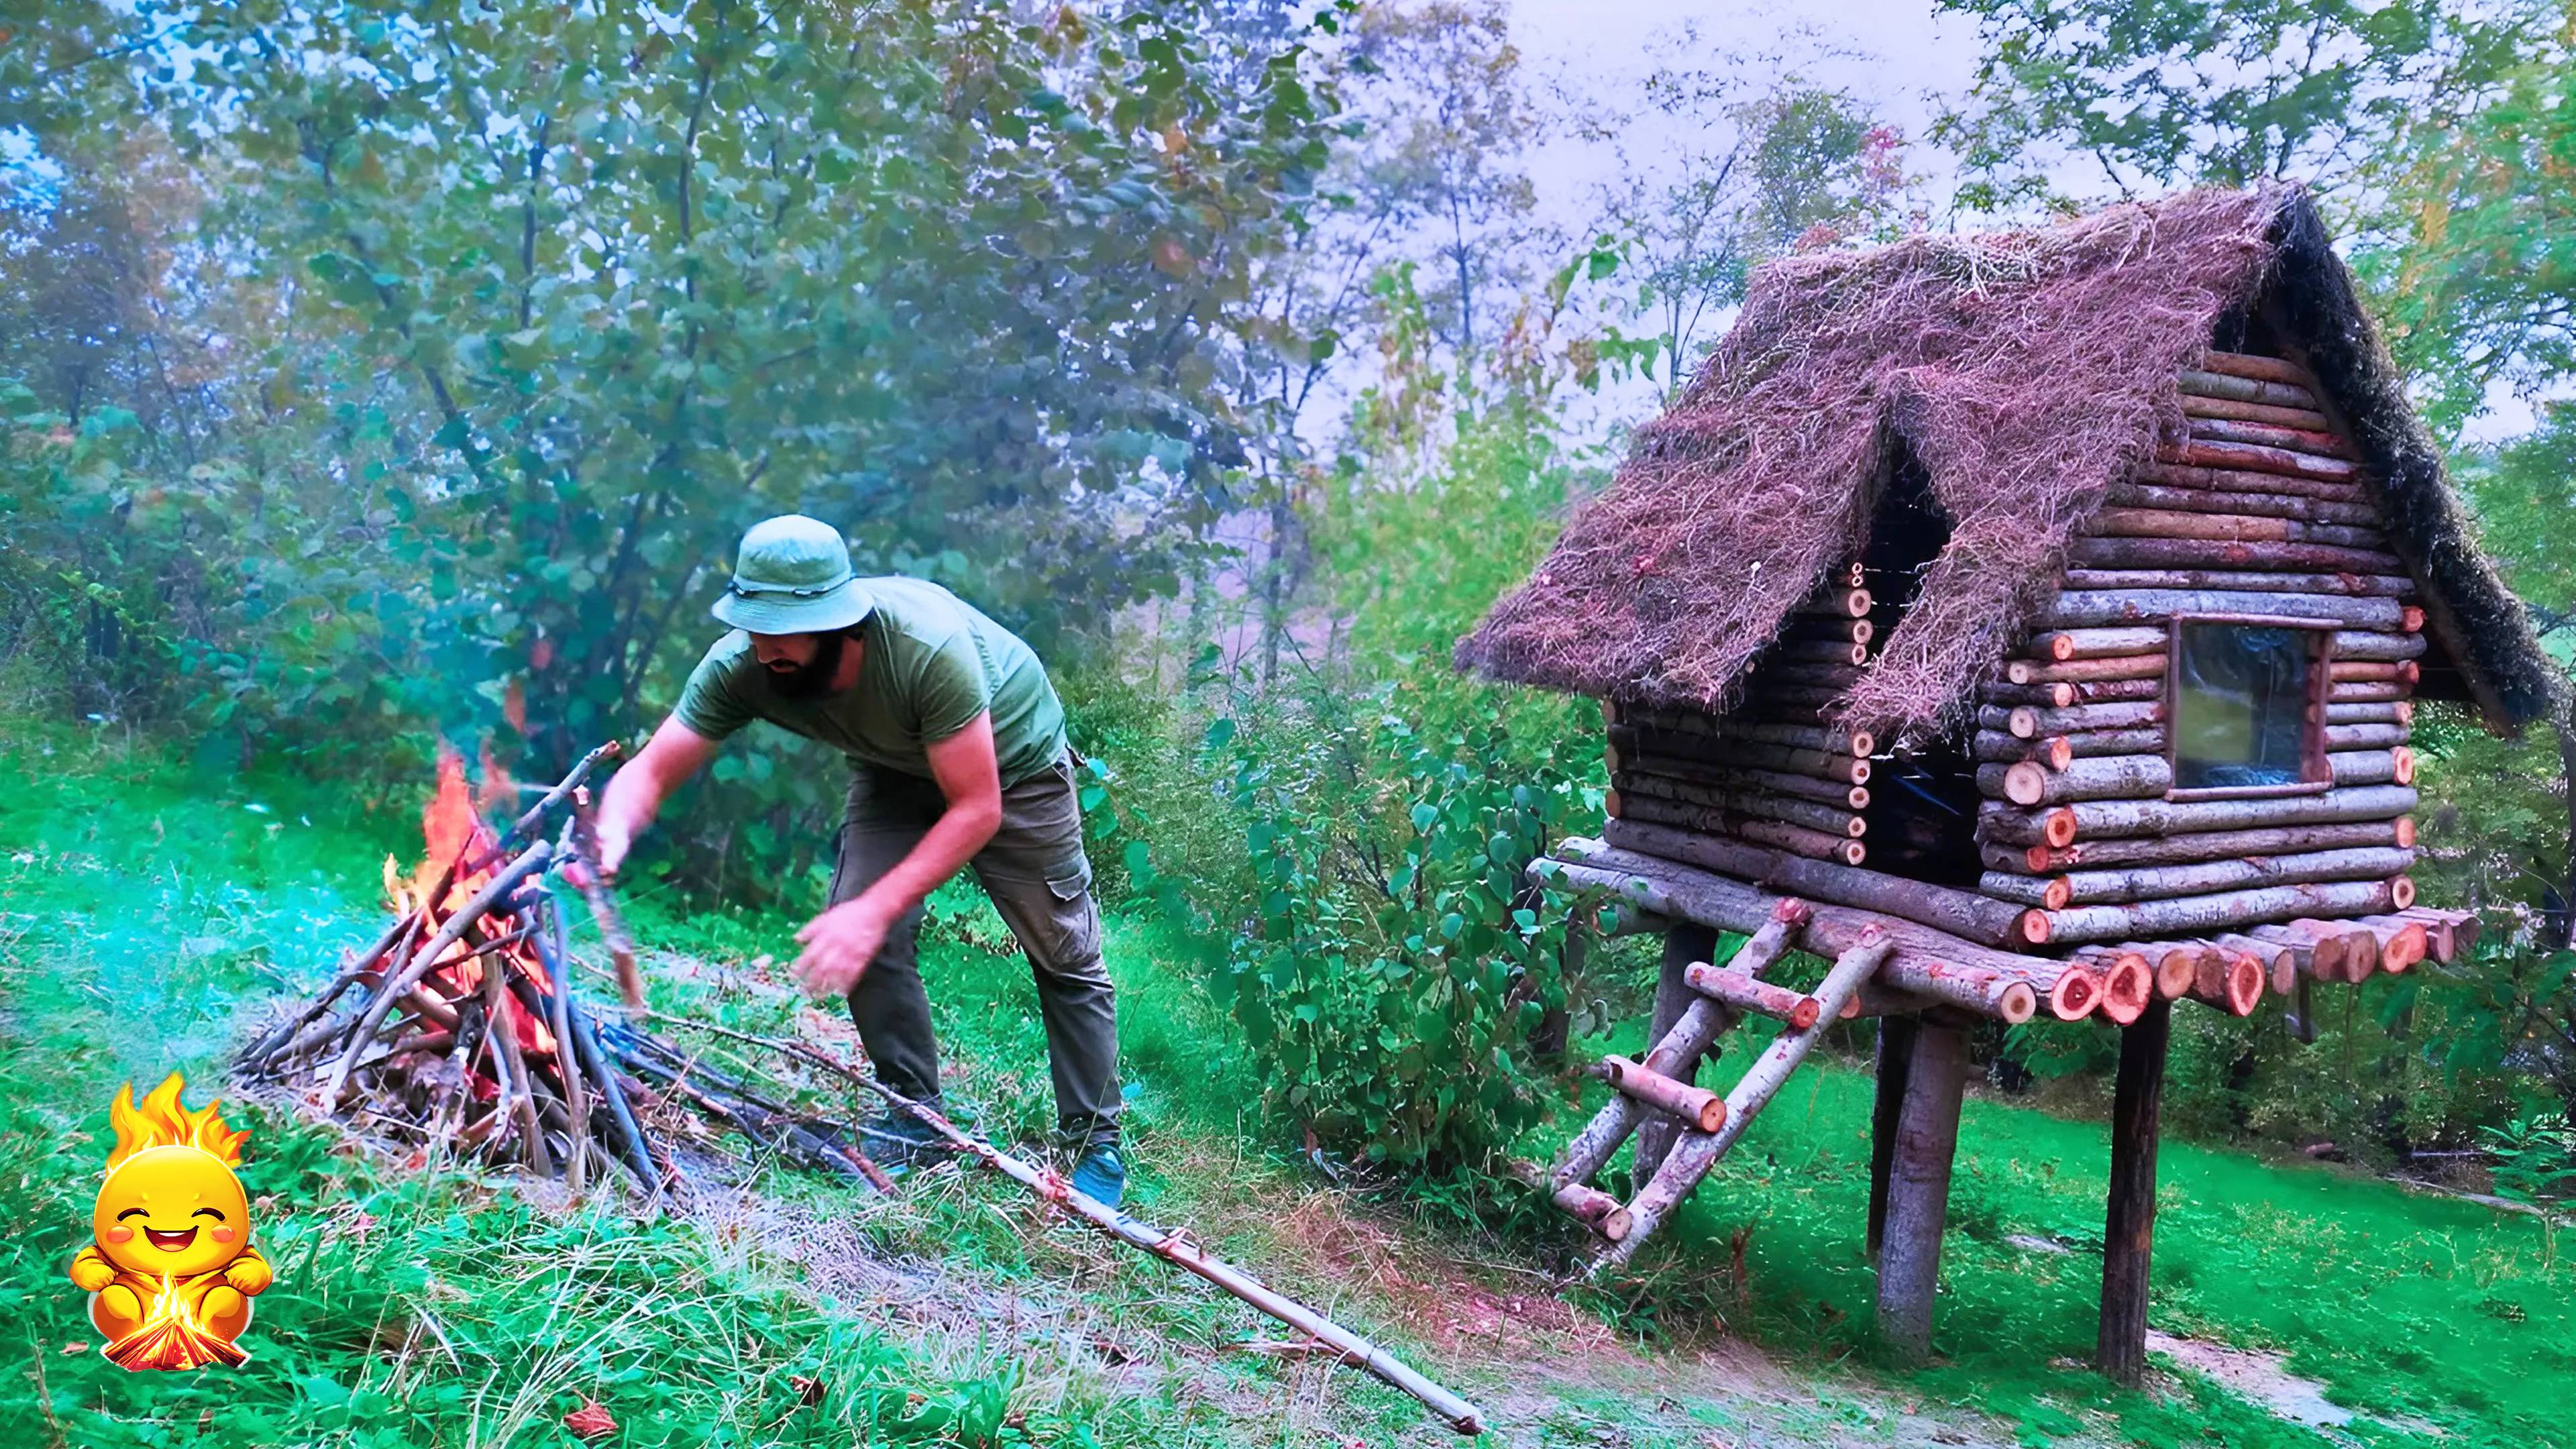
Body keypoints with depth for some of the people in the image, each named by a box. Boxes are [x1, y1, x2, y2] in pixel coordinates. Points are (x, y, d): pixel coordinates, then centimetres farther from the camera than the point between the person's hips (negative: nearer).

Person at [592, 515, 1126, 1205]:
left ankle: (1096, 1144, 16)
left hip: (1011, 761, -4)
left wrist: (875, 911, -44)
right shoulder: (739, 667, -29)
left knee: (1065, 955, 0)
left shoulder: (927, 647, -43)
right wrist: (612, 835, -48)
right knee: (856, 942, -12)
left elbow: (978, 810, -37)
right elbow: (651, 771, -24)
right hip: (895, 769, 4)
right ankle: (915, 1123, 8)